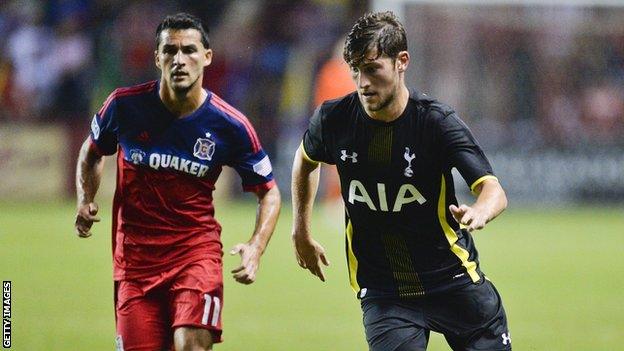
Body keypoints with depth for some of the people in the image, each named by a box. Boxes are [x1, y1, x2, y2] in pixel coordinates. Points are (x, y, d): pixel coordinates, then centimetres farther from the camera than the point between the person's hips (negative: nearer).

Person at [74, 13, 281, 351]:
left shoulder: (230, 125, -7)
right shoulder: (125, 105, -5)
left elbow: (268, 192, 4)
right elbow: (92, 151, 16)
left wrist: (255, 247, -12)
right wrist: (86, 200, -1)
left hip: (197, 250, -2)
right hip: (135, 256, 2)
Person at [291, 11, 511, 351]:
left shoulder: (437, 120, -16)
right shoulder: (333, 119, -7)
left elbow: (493, 190, -26)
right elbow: (306, 160, 18)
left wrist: (478, 212, -48)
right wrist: (301, 231, 18)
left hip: (453, 281, -1)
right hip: (382, 294, 1)